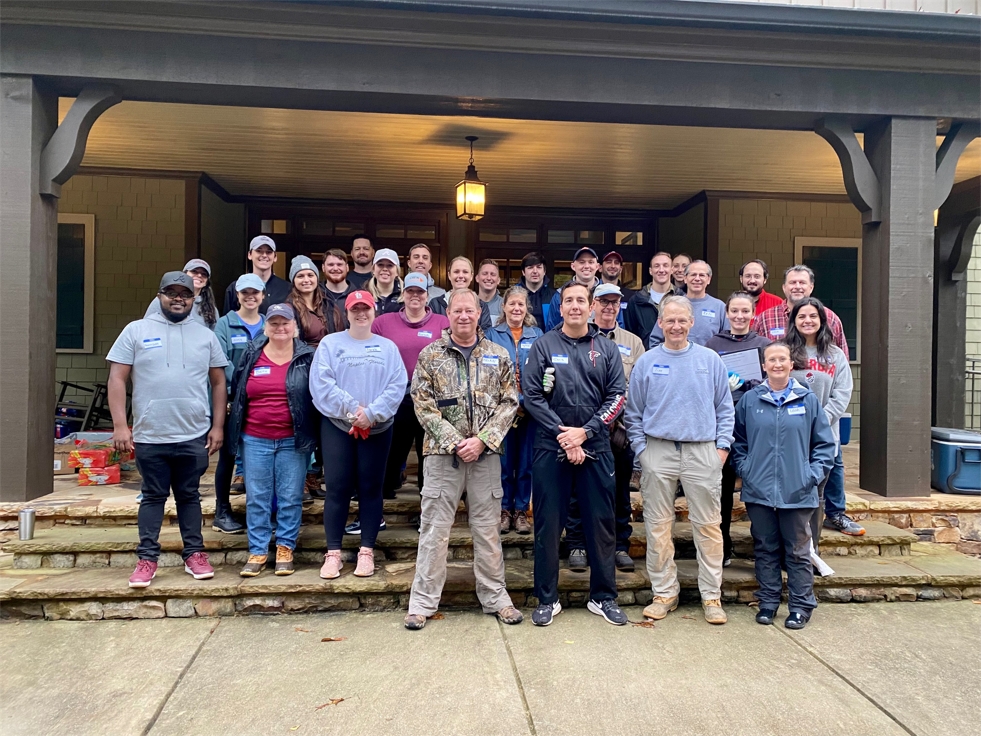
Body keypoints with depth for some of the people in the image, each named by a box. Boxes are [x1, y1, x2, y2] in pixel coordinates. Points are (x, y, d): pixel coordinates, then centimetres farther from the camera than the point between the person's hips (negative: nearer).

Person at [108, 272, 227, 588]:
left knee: (189, 496, 11)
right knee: (153, 497, 9)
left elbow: (219, 383, 9)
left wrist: (218, 426, 4)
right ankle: (147, 559, 18)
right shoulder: (136, 330, 2)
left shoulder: (205, 335, 7)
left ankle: (194, 554, 20)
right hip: (149, 436, -1)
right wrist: (120, 426, -7)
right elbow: (117, 379, -1)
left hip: (194, 436, 1)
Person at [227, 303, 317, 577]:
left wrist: (312, 434, -3)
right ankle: (257, 551, 17)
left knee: (290, 497, 5)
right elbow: (237, 393, 11)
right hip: (255, 440, 2)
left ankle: (285, 548, 18)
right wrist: (236, 430, 10)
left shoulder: (307, 357, 0)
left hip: (294, 441, -2)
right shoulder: (251, 355, 5)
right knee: (257, 498, 7)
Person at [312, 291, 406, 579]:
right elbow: (321, 384, -8)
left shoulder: (388, 347, 7)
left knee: (371, 488, 6)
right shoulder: (330, 343, 4)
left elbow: (397, 386, -4)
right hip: (337, 426, -1)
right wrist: (352, 409, -15)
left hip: (377, 428, 1)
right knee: (337, 488, 0)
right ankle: (333, 553, 9)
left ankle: (366, 551, 15)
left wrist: (371, 413, -16)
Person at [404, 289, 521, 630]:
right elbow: (423, 405, -4)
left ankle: (495, 597, 23)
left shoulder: (498, 355, 6)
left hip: (486, 454, 2)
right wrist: (455, 442, -12)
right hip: (442, 452, -1)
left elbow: (509, 403, 3)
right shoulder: (430, 355, 1)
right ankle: (422, 602, 15)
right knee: (434, 530, 4)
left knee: (488, 529, 10)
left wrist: (482, 440, -10)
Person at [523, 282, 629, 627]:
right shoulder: (543, 346, 2)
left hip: (596, 448, 1)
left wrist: (584, 431, -12)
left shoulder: (607, 348, 6)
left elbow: (617, 397, 0)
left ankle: (603, 596, 23)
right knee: (548, 523, 5)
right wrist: (563, 434, -12)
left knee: (601, 522, 8)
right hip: (551, 448, -1)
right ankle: (547, 599, 18)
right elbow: (531, 395, -5)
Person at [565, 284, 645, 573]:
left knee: (620, 489, 8)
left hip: (621, 427, 2)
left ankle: (620, 546, 20)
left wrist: (621, 412, -9)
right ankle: (577, 546, 15)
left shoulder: (633, 342, 14)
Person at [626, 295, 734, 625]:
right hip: (658, 451, 0)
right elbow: (633, 413, 9)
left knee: (708, 524, 3)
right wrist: (640, 448, 0)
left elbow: (724, 408, 10)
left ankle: (711, 595, 15)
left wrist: (722, 445, 1)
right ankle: (664, 592, 18)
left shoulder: (710, 360, 6)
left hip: (702, 451, 0)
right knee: (658, 525, 5)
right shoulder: (646, 362, 5)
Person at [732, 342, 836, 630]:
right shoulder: (749, 400, 3)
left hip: (798, 493, -1)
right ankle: (768, 601, 24)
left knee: (798, 552, 8)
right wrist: (745, 471, 0)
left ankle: (801, 605, 20)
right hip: (758, 491, 1)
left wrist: (813, 475, -4)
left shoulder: (808, 400, 1)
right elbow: (738, 442, 11)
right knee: (765, 549, 11)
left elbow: (824, 444, 5)